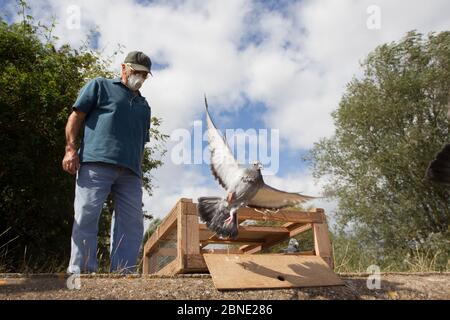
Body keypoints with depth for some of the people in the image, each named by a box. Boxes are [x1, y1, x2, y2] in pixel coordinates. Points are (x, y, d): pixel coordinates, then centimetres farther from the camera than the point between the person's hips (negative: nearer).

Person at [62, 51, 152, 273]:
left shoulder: (144, 106, 30)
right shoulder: (100, 86, 16)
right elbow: (76, 116, 7)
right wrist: (70, 149, -5)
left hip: (130, 172, 5)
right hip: (96, 163, -5)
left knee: (132, 223, -4)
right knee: (86, 217, -10)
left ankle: (122, 273, -2)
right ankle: (81, 272, -6)